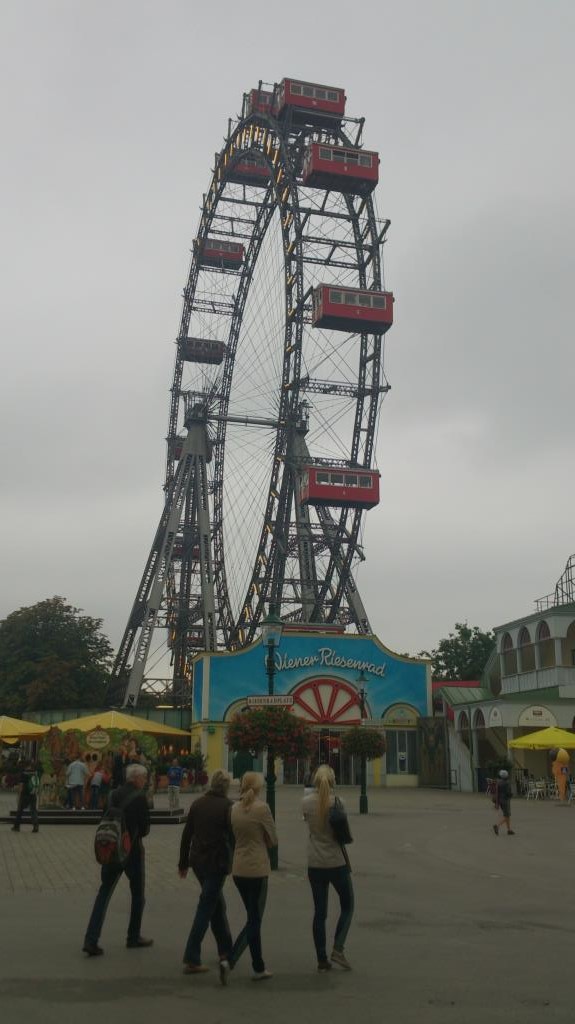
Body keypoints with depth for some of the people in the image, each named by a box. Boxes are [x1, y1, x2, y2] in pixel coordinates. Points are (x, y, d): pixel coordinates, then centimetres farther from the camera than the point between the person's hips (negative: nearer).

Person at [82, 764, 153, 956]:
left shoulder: (114, 794, 3)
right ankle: (134, 937, 24)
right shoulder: (139, 798, -15)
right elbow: (145, 828, -11)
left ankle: (91, 940, 0)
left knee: (104, 893, 9)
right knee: (138, 895, 14)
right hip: (132, 851, -5)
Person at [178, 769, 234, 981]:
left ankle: (226, 951, 29)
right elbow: (233, 837, -13)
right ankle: (191, 959, -1)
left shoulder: (197, 804, 4)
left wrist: (183, 862, 14)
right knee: (206, 908, -1)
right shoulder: (228, 806, -12)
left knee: (217, 903, 20)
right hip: (217, 863, -6)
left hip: (198, 861, 6)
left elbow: (186, 835, 7)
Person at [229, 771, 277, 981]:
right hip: (257, 869, -6)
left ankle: (259, 968, 21)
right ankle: (230, 959, -8)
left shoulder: (234, 808, 3)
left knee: (253, 918, 16)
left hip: (238, 869, 6)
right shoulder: (262, 808, -15)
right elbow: (273, 840, -6)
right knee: (255, 920, 5)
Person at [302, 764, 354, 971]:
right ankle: (338, 949, 3)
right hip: (337, 862, -2)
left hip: (315, 864, 3)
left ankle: (322, 959, 14)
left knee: (319, 912, 12)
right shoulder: (337, 803, -12)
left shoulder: (306, 802, -6)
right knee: (347, 906, 16)